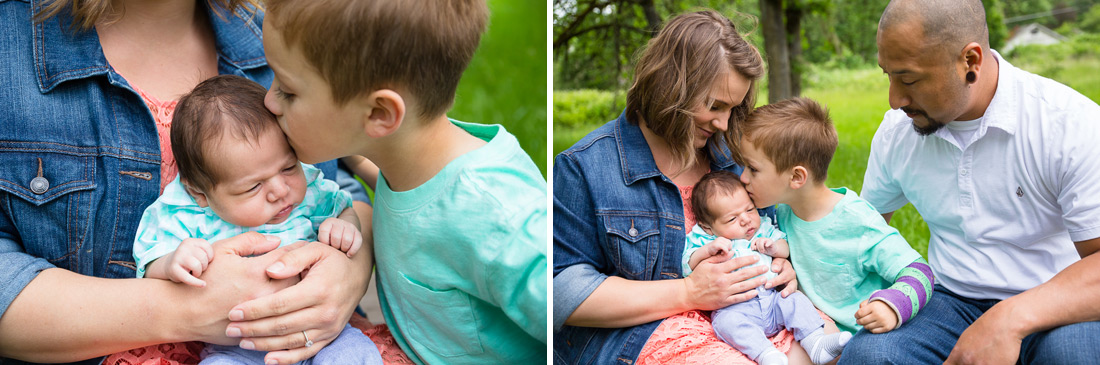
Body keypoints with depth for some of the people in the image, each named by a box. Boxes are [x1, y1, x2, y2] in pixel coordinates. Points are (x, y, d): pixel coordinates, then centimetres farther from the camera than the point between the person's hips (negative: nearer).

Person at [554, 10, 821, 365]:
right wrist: (688, 293, -19)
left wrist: (783, 265, -2)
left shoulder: (732, 153, 11)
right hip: (639, 332, -6)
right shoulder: (583, 166, -9)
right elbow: (563, 293, -15)